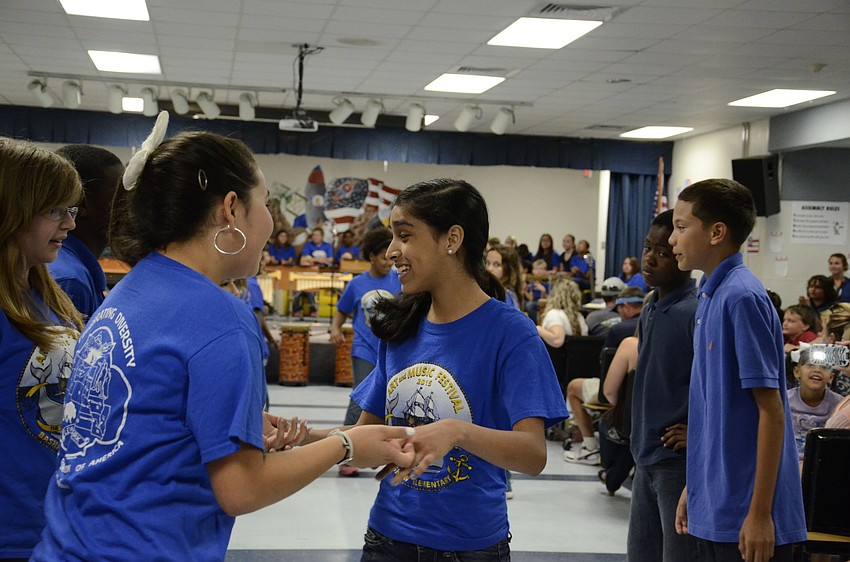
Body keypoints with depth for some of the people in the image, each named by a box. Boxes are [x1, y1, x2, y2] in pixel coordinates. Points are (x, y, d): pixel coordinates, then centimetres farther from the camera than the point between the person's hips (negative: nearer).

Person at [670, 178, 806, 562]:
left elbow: (771, 410, -18)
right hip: (713, 509, 9)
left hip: (744, 519, -9)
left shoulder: (742, 297, -16)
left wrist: (760, 514, -18)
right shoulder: (711, 296, 10)